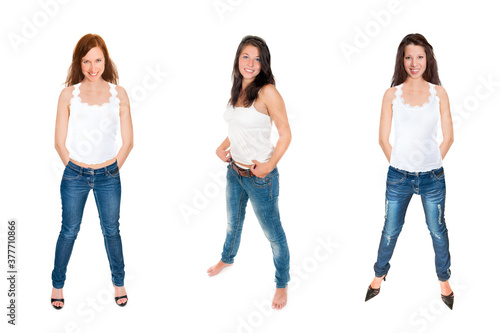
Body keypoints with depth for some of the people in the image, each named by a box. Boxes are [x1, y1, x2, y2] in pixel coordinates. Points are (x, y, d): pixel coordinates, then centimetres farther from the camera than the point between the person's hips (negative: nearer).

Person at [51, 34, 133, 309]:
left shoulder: (118, 93, -2)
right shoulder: (68, 95, -4)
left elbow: (128, 141, 2)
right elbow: (60, 142, 0)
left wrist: (111, 170, 1)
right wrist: (76, 171, 1)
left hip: (108, 176, 1)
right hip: (74, 175, -1)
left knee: (111, 231, 13)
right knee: (69, 232, 11)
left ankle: (118, 281, 32)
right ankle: (57, 284, 29)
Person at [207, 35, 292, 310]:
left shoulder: (267, 92, -21)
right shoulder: (238, 90, 2)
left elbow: (285, 134, -17)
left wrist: (269, 166, -23)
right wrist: (222, 147, 1)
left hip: (260, 176, -7)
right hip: (234, 171, 8)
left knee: (272, 233, 8)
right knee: (233, 221, 30)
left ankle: (282, 284, 27)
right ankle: (227, 258, 57)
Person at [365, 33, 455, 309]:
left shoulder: (438, 92, 1)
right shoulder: (392, 94, 0)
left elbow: (448, 137, 3)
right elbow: (383, 138, 2)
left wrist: (431, 163, 1)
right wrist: (399, 164, 0)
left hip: (432, 176, 0)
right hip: (398, 176, 0)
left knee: (437, 230, 11)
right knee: (390, 230, 11)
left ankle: (444, 281, 30)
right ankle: (379, 277, 31)